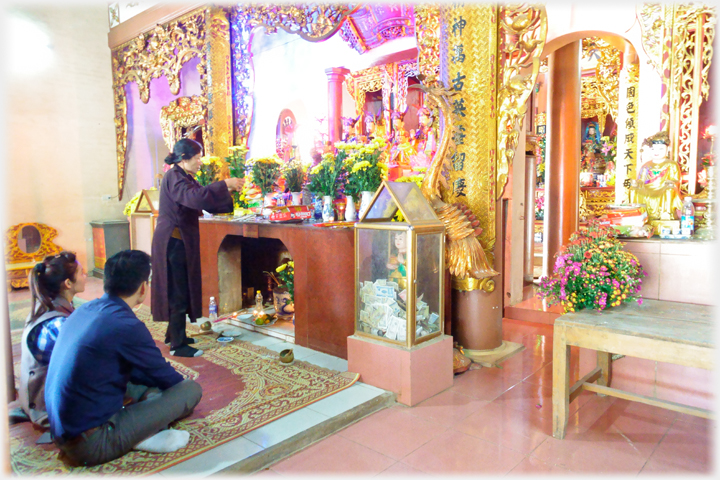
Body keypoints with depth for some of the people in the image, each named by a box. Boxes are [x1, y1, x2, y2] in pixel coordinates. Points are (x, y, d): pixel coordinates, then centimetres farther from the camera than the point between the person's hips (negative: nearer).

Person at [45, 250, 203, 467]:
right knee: (192, 389, -8)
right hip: (91, 446, -9)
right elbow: (166, 377, -5)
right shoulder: (126, 326, -22)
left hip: (62, 434, 9)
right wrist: (185, 385, 17)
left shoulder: (83, 311, 4)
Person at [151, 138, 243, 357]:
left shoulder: (182, 177, 16)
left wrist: (229, 191, 7)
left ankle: (174, 335, 30)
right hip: (174, 242, -10)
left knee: (180, 291, 17)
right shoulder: (174, 177, -15)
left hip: (179, 242, 10)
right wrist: (225, 184, -25)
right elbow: (196, 197, -34)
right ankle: (178, 345, 5)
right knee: (178, 292, -4)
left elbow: (205, 203, 17)